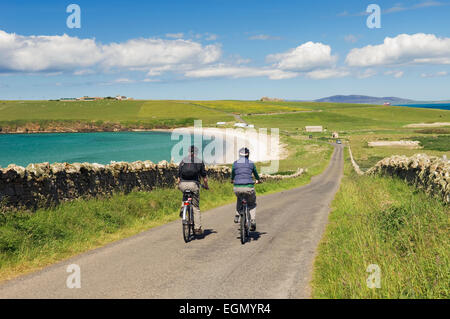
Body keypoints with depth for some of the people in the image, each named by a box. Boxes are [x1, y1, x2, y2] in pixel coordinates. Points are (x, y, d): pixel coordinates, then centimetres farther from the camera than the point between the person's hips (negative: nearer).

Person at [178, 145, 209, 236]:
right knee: (196, 207, 6)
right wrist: (206, 186, 28)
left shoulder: (183, 161, 14)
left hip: (183, 184, 2)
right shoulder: (200, 162, 10)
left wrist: (178, 186, 29)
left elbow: (179, 177, 14)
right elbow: (204, 177, 12)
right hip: (194, 185, -2)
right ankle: (197, 228, 3)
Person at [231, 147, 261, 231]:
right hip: (249, 187, -1)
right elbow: (255, 173, 25)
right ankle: (253, 221, 6)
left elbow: (232, 173, 25)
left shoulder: (235, 163, 7)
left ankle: (237, 216, 24)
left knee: (239, 199, 35)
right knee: (252, 204, 22)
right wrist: (257, 180, 47)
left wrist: (232, 180, 48)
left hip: (237, 188, 1)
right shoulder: (251, 163, 8)